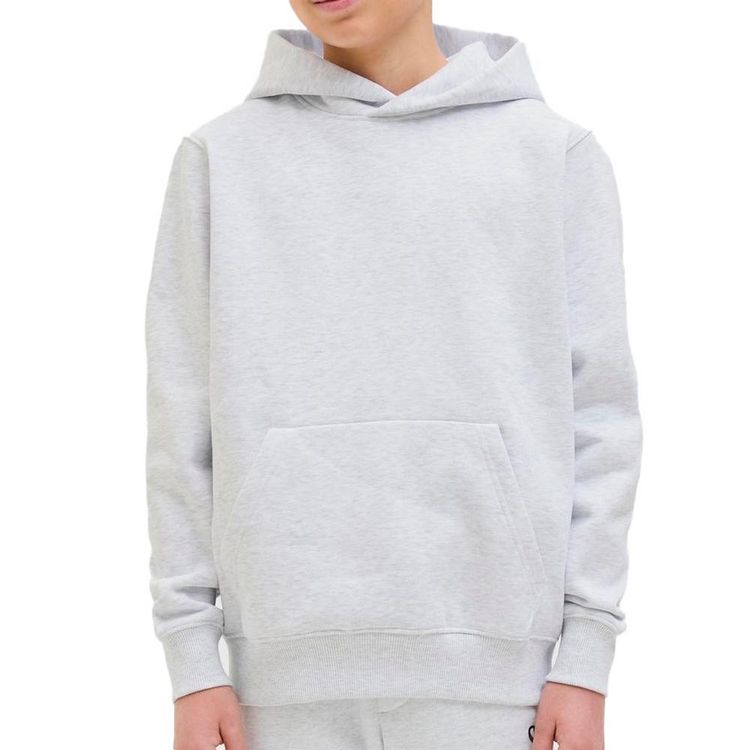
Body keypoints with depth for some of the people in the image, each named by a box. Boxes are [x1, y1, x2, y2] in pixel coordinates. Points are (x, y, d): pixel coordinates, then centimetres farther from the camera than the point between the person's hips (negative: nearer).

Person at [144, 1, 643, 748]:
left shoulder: (557, 153, 4)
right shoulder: (221, 158, 6)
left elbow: (596, 415, 2)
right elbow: (186, 423, 5)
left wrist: (586, 661, -2)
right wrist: (191, 659, 1)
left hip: (492, 656, 0)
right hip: (293, 658, 1)